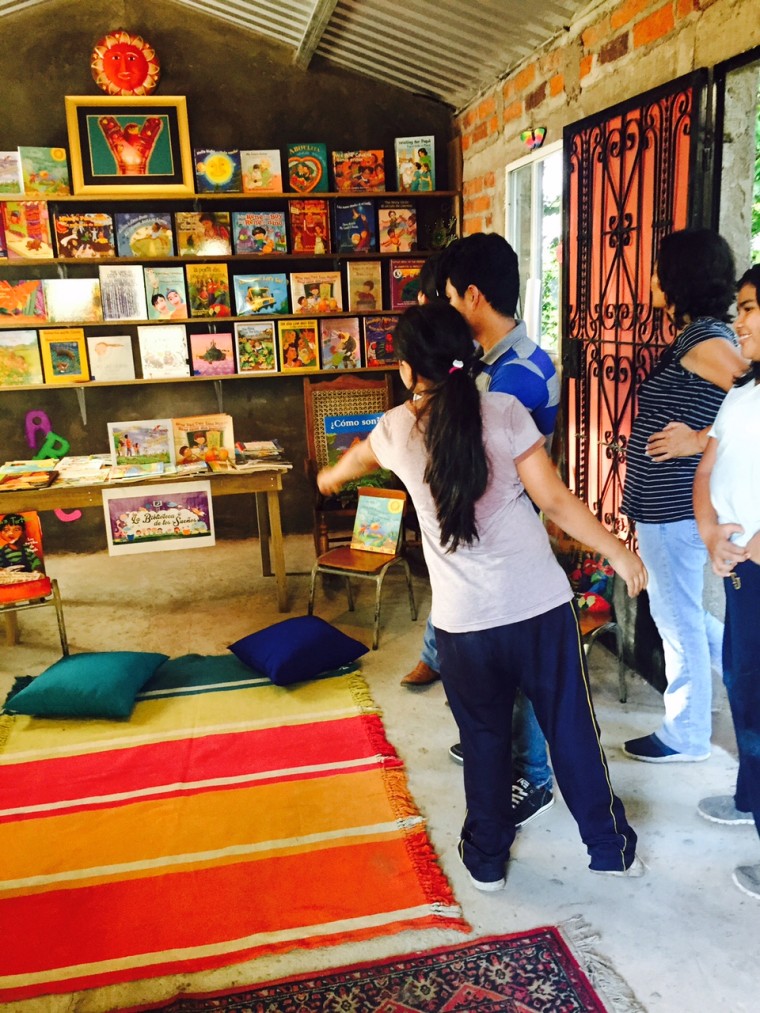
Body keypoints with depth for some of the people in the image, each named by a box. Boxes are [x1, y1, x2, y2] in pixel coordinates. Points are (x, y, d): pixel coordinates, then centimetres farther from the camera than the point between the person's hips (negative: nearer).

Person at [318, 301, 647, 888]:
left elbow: (359, 458, 25)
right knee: (572, 727, 16)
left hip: (465, 623, 1)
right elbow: (555, 500, -9)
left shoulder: (397, 430, 1)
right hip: (543, 605, 0)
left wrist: (331, 477, 47)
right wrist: (617, 551, 3)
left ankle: (487, 858, 36)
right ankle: (611, 847, 34)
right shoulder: (505, 412, -6)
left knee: (484, 740, 19)